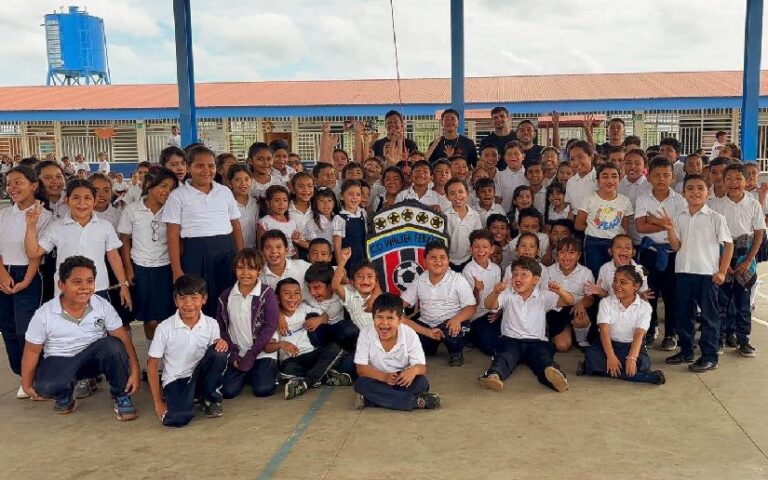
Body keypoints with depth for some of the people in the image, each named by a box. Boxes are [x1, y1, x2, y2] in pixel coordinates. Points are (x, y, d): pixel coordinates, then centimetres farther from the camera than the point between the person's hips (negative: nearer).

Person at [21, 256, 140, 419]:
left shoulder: (102, 306, -14)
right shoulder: (44, 314, -16)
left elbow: (123, 339, -12)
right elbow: (32, 351, -4)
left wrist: (134, 371, -19)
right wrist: (27, 386, 3)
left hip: (92, 358, 1)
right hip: (59, 362, -1)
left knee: (112, 345, -32)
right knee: (45, 386, -33)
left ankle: (121, 396, -9)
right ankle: (65, 396, 7)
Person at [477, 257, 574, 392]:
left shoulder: (544, 296, 11)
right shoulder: (507, 294, 10)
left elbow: (569, 301, 2)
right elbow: (489, 305, -6)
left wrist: (560, 291, -22)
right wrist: (495, 293, -30)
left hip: (536, 341, 0)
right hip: (510, 339, 0)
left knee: (543, 357, -32)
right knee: (505, 356, -31)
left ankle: (553, 375, -62)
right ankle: (494, 375, -60)